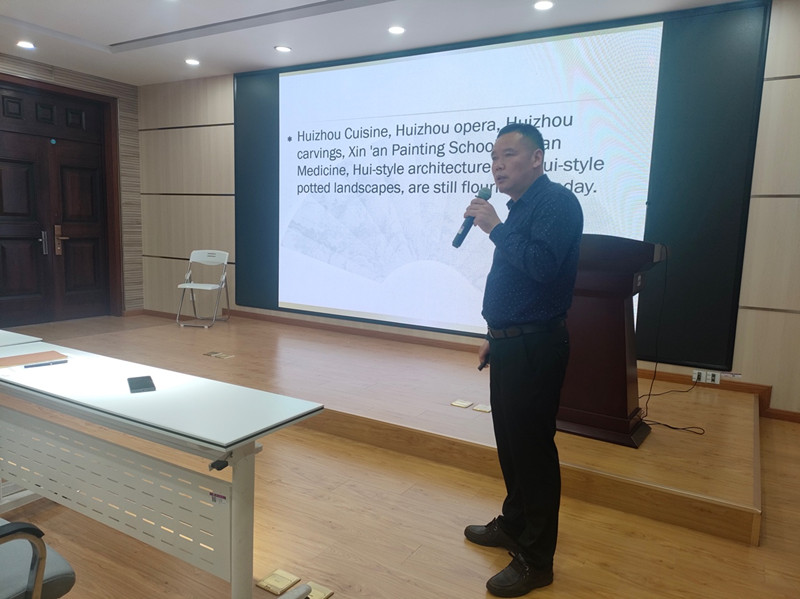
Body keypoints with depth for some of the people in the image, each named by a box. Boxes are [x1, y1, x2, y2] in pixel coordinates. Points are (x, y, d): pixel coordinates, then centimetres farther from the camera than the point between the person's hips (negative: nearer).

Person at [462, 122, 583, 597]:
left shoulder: (556, 202, -12)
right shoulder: (521, 206, 16)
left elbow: (542, 266, -27)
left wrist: (495, 228, -18)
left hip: (535, 348, -9)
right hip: (511, 344, 9)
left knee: (532, 448, -1)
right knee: (510, 442, 18)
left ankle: (536, 559, 13)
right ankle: (514, 525, 36)